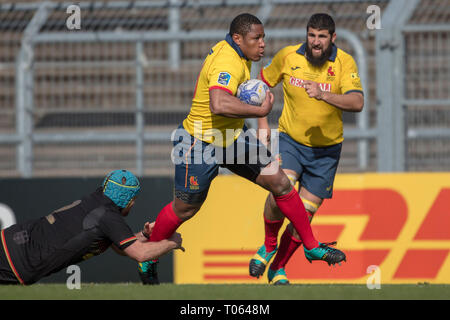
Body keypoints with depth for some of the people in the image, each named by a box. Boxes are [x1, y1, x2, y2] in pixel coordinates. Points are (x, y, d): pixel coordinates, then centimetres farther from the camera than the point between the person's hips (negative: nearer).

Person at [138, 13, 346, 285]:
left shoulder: (238, 54, 1)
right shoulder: (227, 64, -31)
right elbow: (219, 105, -50)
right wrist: (260, 110, -40)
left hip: (233, 137, 9)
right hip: (200, 144, -9)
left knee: (280, 183, 1)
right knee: (185, 209, 6)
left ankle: (312, 246, 12)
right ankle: (147, 260, 29)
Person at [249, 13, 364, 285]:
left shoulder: (345, 63, -11)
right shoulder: (288, 56, -6)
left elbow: (357, 103, -25)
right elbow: (262, 83, 11)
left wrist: (323, 95, -39)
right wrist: (262, 123, 3)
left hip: (326, 149, 0)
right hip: (290, 140, 0)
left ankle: (278, 269, 22)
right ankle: (269, 247, 3)